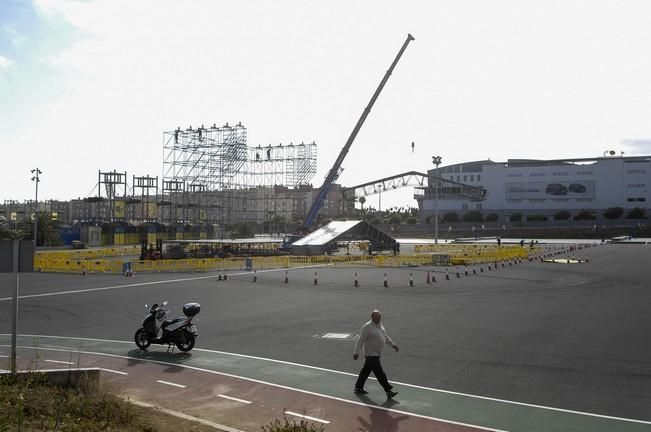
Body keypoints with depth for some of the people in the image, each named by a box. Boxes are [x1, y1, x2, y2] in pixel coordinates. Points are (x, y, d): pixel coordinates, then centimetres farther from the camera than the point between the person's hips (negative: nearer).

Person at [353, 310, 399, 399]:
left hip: (377, 353, 9)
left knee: (366, 370, 18)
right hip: (371, 354, -9)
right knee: (379, 373, -8)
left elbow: (385, 336, 20)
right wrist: (356, 353, -19)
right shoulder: (367, 327, -18)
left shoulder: (380, 324, 8)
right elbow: (360, 340, -18)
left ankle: (358, 388, 30)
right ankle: (388, 391, -7)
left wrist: (393, 345, 16)